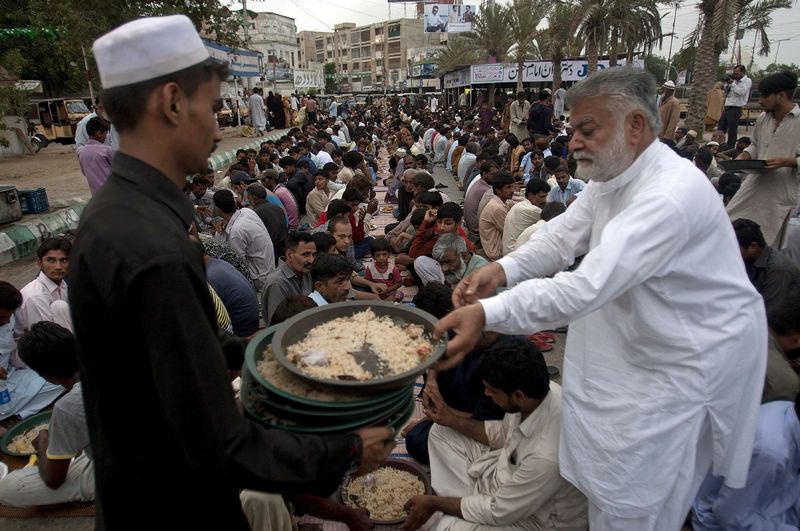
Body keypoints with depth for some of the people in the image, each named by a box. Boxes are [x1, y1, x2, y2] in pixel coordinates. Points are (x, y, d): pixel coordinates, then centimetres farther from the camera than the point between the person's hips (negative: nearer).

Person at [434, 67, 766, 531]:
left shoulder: (672, 195, -31)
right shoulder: (612, 175, 0)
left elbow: (588, 286, -40)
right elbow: (563, 236, -4)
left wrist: (488, 313, -45)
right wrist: (501, 270, -22)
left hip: (690, 360, -8)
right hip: (637, 345, 8)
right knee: (607, 478, 23)